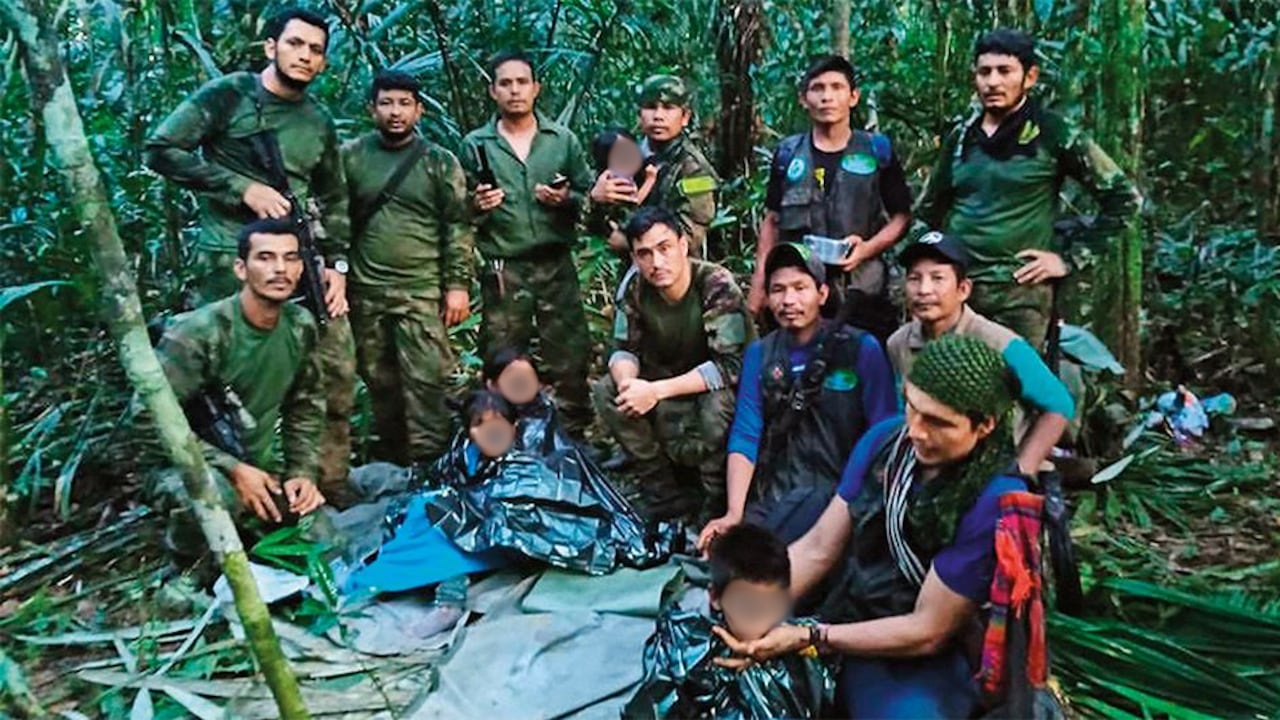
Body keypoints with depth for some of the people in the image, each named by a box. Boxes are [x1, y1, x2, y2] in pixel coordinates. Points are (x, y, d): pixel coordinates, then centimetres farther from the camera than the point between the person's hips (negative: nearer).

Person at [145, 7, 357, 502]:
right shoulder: (228, 95, -2)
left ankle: (330, 484, 18)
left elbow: (334, 201, 19)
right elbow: (160, 150, -7)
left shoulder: (320, 123, 14)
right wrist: (244, 188, -14)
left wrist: (337, 264, 8)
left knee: (336, 369, 5)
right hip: (229, 260, -5)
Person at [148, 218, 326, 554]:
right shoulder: (198, 332, -22)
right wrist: (232, 469, -25)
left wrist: (303, 471, -4)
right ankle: (187, 558, -4)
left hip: (262, 466, 6)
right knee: (211, 495, -39)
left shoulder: (301, 327, -4)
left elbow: (307, 404, 9)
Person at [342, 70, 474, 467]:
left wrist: (458, 284, -6)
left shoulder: (440, 162, 3)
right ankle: (389, 464, 24)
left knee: (425, 380, -6)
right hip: (365, 292, 2)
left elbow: (458, 227, 1)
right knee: (380, 382, 10)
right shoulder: (351, 157, 6)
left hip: (422, 292, -2)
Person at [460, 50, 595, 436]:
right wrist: (476, 206, -14)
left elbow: (591, 198, 10)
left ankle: (575, 438, 13)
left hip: (556, 266, 1)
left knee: (569, 360, 2)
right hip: (502, 271, 0)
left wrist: (566, 199, -10)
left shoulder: (563, 140, 9)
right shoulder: (475, 145, 7)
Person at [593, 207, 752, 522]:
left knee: (717, 402, -37)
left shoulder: (718, 285, -26)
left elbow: (729, 366, -31)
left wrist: (656, 391, -35)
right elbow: (624, 351, -4)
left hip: (729, 389, -5)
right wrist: (628, 381, -29)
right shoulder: (636, 291, -10)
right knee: (607, 391, -13)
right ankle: (666, 494, -4)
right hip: (674, 385, 6)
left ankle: (718, 505, -12)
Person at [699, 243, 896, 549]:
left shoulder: (862, 348, 0)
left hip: (838, 487, -4)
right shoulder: (759, 353, 10)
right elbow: (745, 437, 2)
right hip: (773, 494, 4)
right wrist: (734, 514, -11)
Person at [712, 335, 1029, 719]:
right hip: (845, 622, 6)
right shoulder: (886, 438, -5)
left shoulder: (997, 500, -23)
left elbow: (928, 632, -18)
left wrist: (807, 639, -22)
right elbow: (818, 548, -1)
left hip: (921, 662, -5)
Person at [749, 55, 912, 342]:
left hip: (861, 293, -1)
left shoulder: (877, 150, 6)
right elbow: (772, 221, 14)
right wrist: (758, 287, 8)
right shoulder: (787, 154, 10)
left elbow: (901, 216, 9)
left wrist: (869, 248, -10)